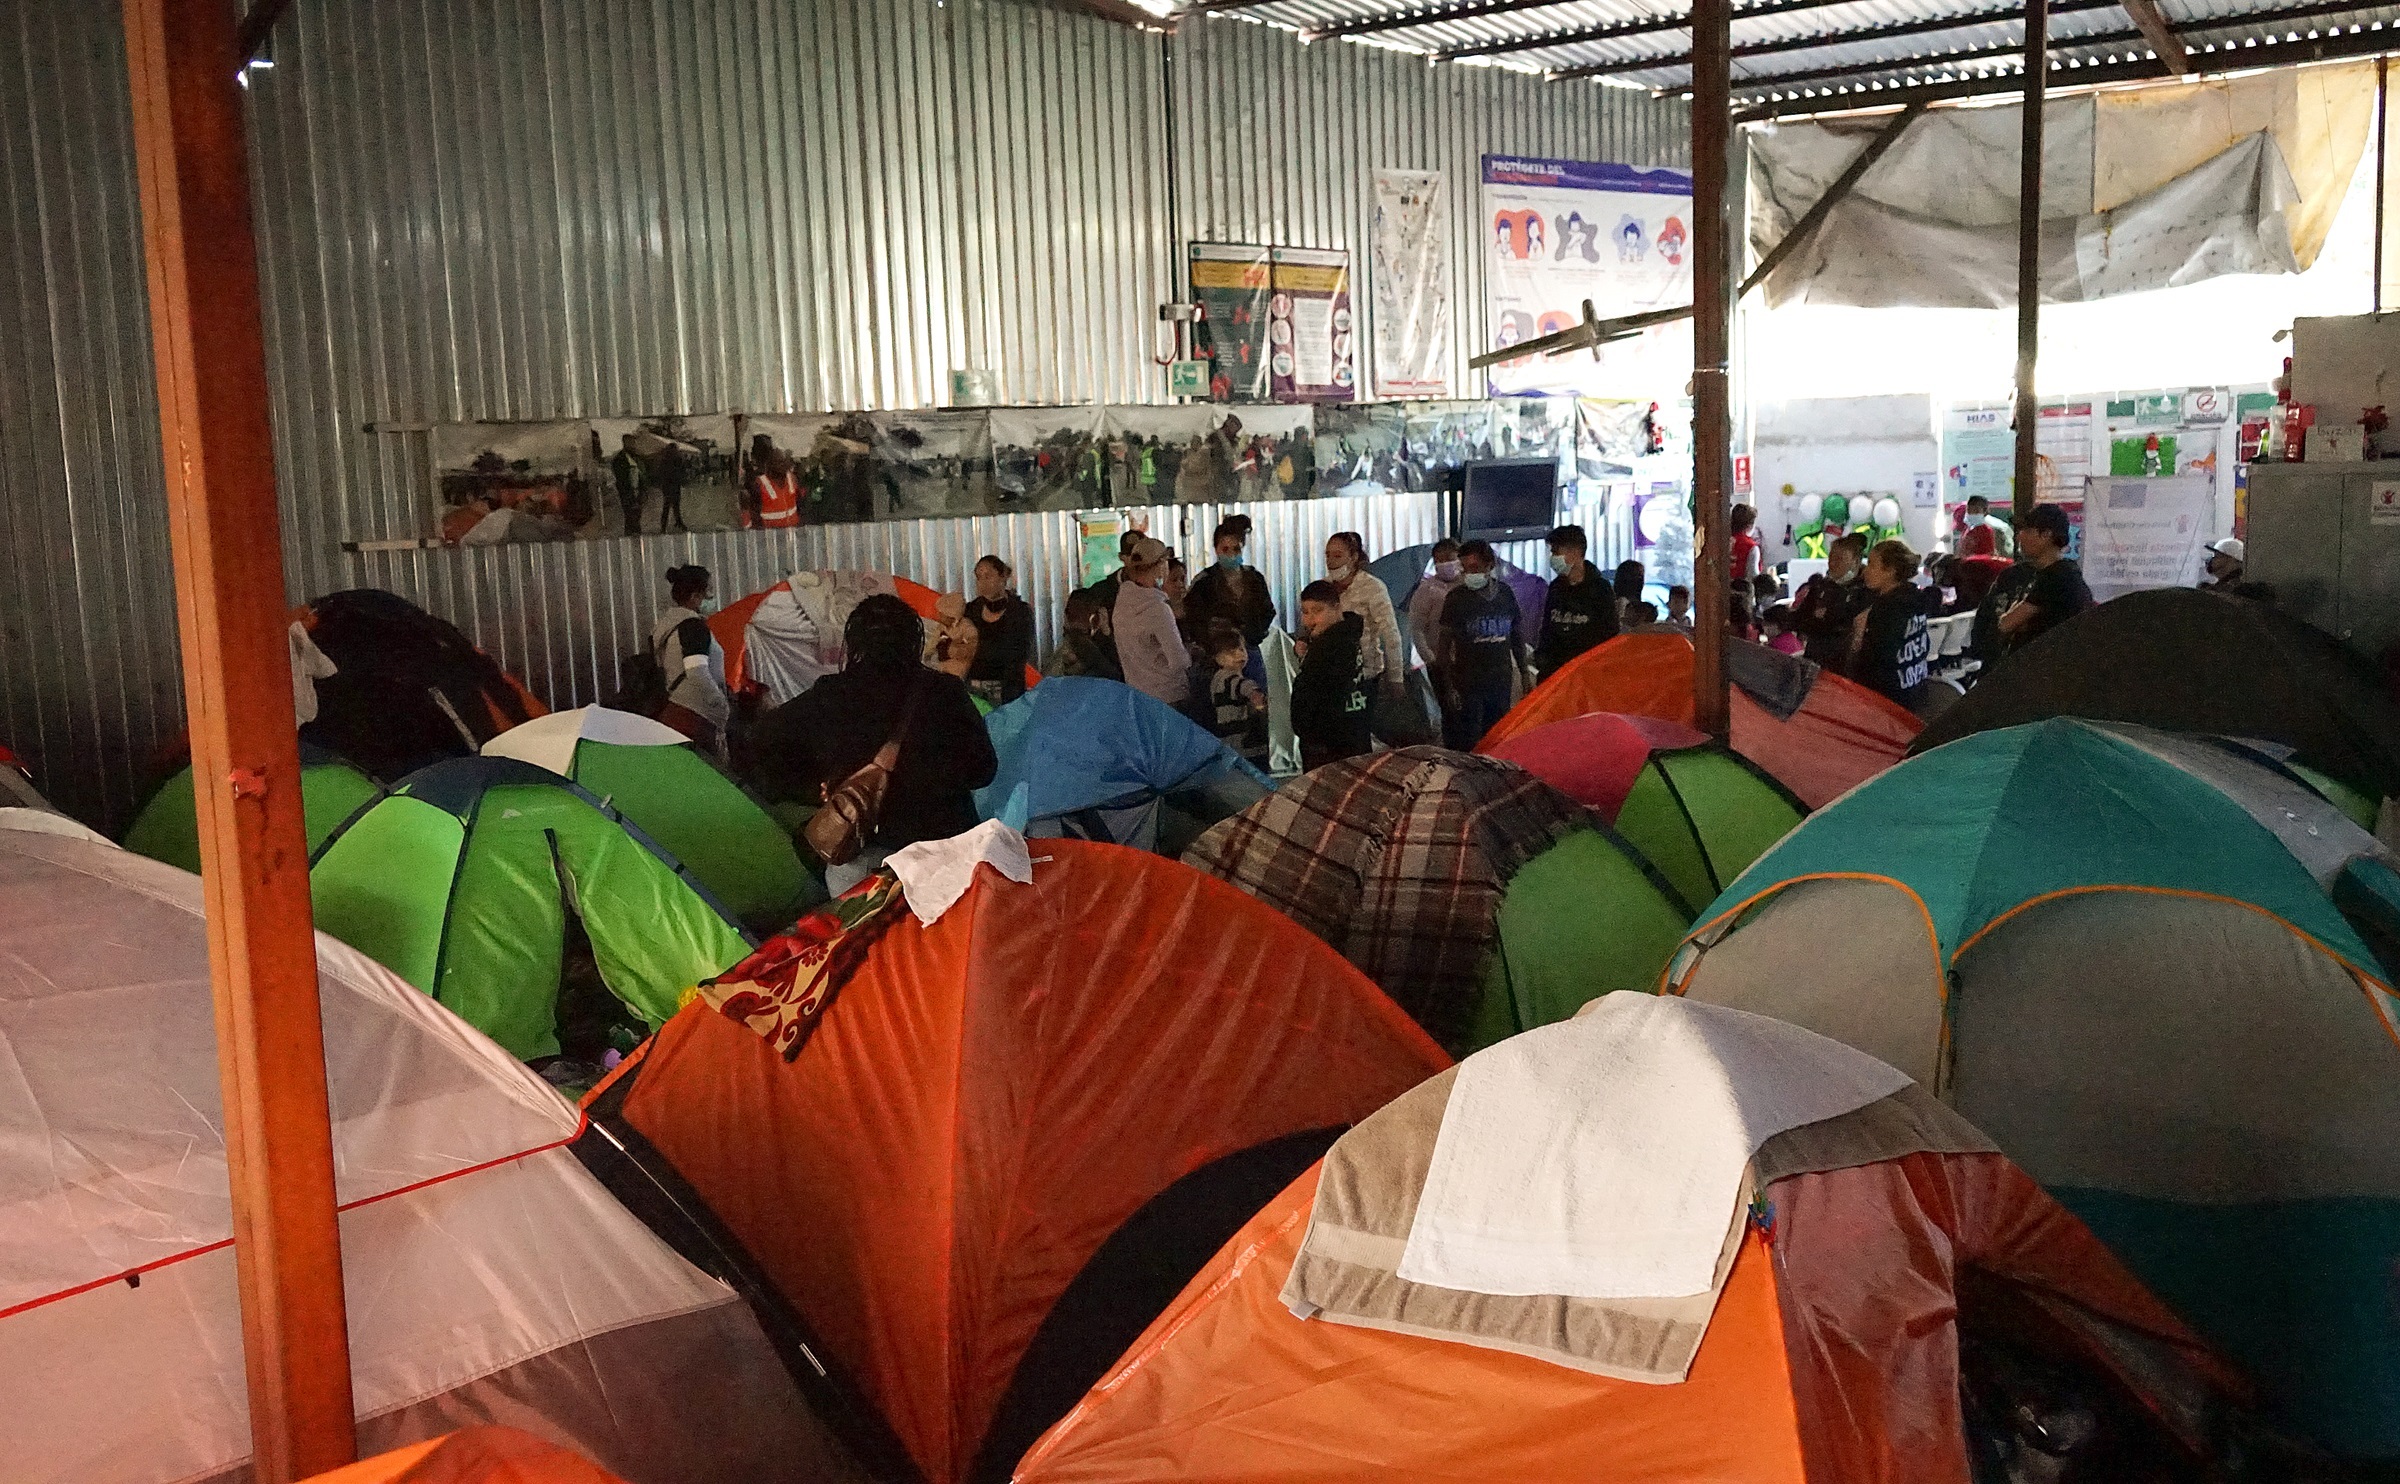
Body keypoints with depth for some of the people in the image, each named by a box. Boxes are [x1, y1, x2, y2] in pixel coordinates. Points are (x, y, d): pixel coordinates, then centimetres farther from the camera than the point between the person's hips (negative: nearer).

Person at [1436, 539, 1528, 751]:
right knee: (1468, 741, -7)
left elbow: (1517, 635, 16)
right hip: (1468, 683, -4)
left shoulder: (1505, 593, 5)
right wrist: (1449, 686, -9)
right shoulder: (1457, 598, -5)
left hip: (1502, 680, 4)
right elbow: (1445, 644, -4)